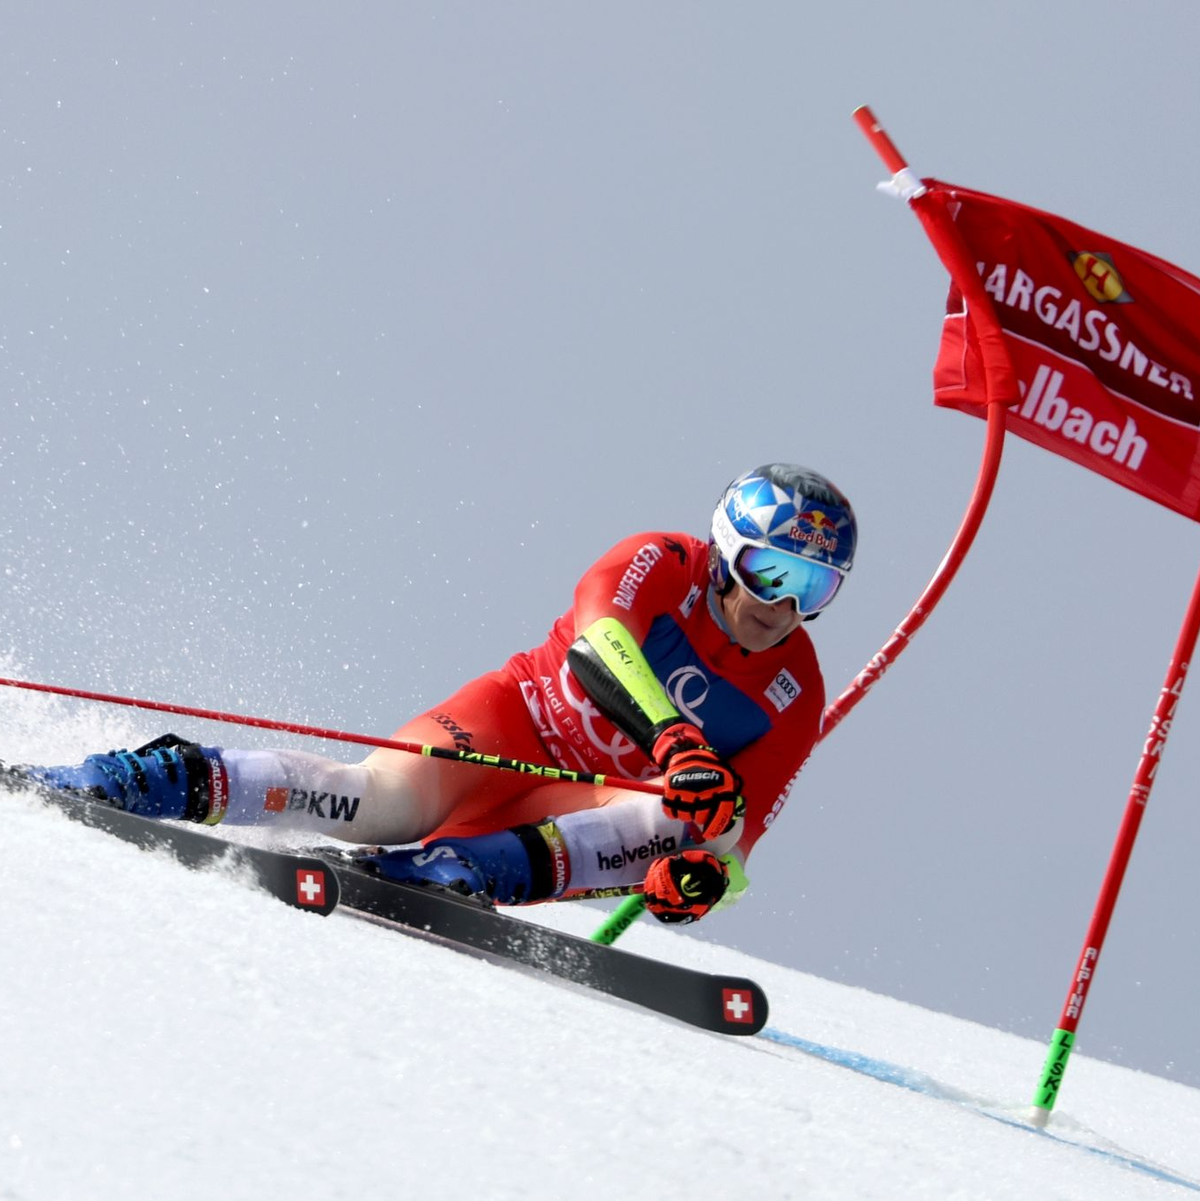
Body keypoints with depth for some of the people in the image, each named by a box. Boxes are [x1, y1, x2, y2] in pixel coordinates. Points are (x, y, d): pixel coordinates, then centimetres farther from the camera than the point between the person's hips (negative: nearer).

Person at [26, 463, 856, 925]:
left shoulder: (795, 699, 1)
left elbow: (737, 826, -4)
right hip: (515, 725, -3)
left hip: (591, 804, 3)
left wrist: (708, 871, -30)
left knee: (672, 830, -31)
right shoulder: (663, 566, -8)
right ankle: (179, 781, -26)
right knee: (385, 801, -33)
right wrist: (675, 737, -47)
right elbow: (601, 638, -30)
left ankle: (448, 868, -45)